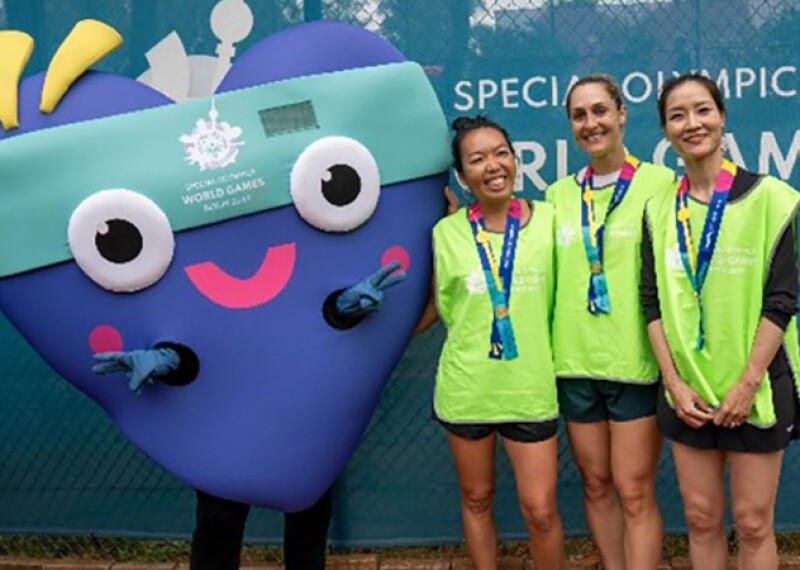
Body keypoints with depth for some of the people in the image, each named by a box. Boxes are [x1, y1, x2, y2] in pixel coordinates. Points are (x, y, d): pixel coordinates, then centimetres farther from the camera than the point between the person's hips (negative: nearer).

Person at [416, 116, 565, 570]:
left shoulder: (549, 219, -3)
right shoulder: (446, 232, -3)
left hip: (531, 388, 0)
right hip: (465, 388, 1)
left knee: (541, 511, 4)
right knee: (476, 499, 16)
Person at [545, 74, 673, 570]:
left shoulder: (659, 183, -3)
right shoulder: (559, 195, 10)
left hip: (636, 360, -4)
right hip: (575, 360, 4)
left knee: (635, 492, 0)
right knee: (596, 484, 14)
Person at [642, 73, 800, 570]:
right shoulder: (660, 210, 4)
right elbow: (654, 302, 4)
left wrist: (747, 384, -13)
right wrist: (674, 382, -5)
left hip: (755, 388, -3)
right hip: (686, 389, 3)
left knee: (753, 523, 5)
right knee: (701, 518, 12)